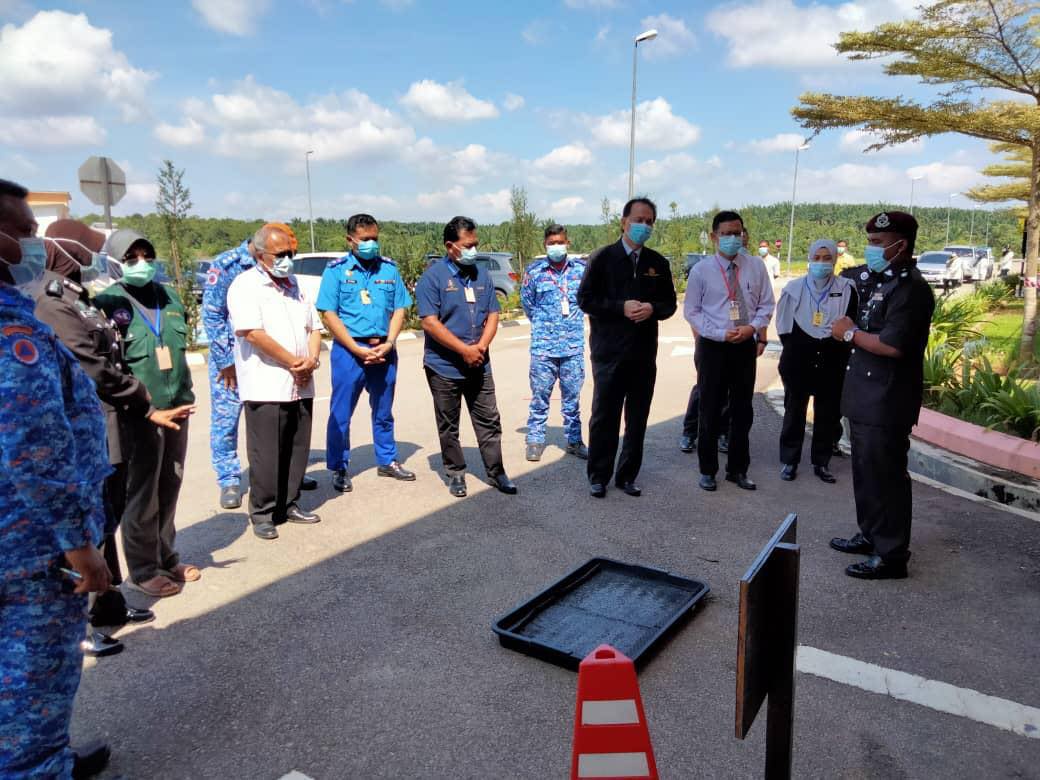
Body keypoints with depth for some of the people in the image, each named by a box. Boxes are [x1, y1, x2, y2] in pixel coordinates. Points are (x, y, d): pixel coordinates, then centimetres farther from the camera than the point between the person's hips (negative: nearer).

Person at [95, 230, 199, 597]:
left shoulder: (169, 295, 11)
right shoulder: (109, 302, -8)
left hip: (177, 408, 6)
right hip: (138, 414, -6)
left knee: (169, 489, 15)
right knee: (142, 493, 3)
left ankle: (166, 558, 29)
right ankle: (144, 570, 16)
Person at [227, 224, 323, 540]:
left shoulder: (294, 285, 17)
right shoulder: (246, 286, -6)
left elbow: (314, 327, 16)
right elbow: (253, 333, -17)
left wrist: (312, 360, -3)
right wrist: (294, 362, -13)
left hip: (300, 386, 7)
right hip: (265, 388, -7)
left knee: (297, 451, 11)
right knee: (266, 455, -1)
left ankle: (289, 505, 24)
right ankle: (262, 514, 11)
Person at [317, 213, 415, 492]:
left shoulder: (389, 268, 7)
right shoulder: (336, 269, -3)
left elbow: (399, 309, 7)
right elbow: (328, 314, -7)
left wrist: (388, 344, -8)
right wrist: (358, 349, -14)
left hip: (384, 351, 4)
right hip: (349, 350, -3)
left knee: (383, 411, 15)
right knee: (341, 414, 3)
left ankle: (387, 461, 29)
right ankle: (339, 469, 16)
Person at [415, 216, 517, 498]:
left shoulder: (481, 274, 8)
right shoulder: (433, 276, -9)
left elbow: (493, 315, 8)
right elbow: (430, 322, -16)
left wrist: (480, 347, -9)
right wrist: (465, 350, -18)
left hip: (479, 366, 4)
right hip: (444, 367, -4)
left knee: (489, 422, 7)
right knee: (448, 427, 8)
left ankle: (496, 472, 17)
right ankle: (456, 474, 21)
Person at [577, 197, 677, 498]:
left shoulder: (658, 263, 10)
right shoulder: (602, 257, -1)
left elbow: (669, 304, 12)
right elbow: (585, 299, -5)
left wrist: (652, 309, -11)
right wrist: (621, 307, -17)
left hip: (644, 353, 4)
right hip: (609, 352, -4)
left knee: (638, 420, 9)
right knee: (604, 417, 4)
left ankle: (627, 476, 23)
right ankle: (598, 477, 18)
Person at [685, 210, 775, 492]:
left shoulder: (756, 266, 0)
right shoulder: (701, 271, -6)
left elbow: (766, 304, 5)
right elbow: (692, 312, -3)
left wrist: (753, 327, -14)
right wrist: (721, 333, -14)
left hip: (746, 346, 3)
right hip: (713, 347, -2)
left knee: (743, 410, 12)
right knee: (710, 411, 5)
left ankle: (738, 469, 27)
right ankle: (708, 470, 21)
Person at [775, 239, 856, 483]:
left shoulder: (846, 289, -2)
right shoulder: (794, 287, 0)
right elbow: (784, 325, 6)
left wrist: (840, 350, -2)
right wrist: (794, 348, 4)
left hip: (832, 362, 1)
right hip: (798, 361, 0)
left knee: (828, 415, 8)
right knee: (794, 412, 8)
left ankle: (821, 462, 22)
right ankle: (789, 461, 18)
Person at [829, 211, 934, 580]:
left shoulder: (910, 288, -16)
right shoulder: (882, 282, 15)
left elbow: (892, 345, -25)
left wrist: (850, 333, -12)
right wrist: (851, 331, 5)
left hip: (887, 402, -10)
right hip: (867, 397, 10)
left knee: (885, 475, -2)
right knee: (866, 471, 18)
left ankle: (892, 555, 9)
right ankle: (871, 535, 32)